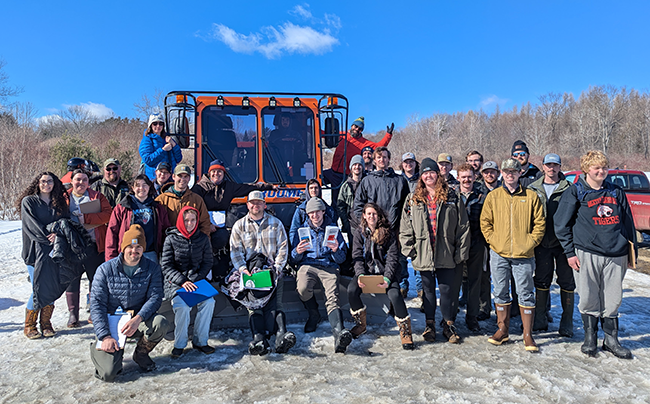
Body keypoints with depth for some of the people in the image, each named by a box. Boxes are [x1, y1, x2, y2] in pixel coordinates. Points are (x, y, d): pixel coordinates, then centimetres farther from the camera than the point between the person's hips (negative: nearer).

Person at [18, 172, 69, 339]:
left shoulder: (60, 203, 14)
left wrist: (57, 234, -12)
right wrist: (47, 237, -14)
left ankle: (46, 324, 15)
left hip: (55, 251, 3)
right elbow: (31, 225, -6)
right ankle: (29, 326, 11)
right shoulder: (28, 201, 4)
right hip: (36, 251, -3)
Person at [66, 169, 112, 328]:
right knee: (72, 278, 3)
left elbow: (108, 214, -6)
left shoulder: (97, 196, 8)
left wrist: (86, 218, -15)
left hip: (93, 244, 0)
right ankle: (73, 314, 13)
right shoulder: (64, 198, 12)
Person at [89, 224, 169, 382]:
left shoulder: (152, 269, -3)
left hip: (139, 321, 2)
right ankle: (99, 347, 19)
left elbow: (155, 297, -10)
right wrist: (105, 336, -19)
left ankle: (141, 354, 1)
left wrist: (138, 318, -29)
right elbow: (97, 304, -8)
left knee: (161, 323, -31)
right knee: (108, 373, -18)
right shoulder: (105, 270, -7)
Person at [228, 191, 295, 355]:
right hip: (248, 269, 1)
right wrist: (242, 268, -9)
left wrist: (277, 268, -5)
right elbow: (235, 250, 8)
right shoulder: (239, 226, 16)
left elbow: (283, 248, 9)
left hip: (270, 267, 0)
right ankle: (259, 338, -40)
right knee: (251, 298, -25)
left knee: (271, 298, -25)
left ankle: (281, 336, -41)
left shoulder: (275, 223, 16)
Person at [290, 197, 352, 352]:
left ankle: (338, 332, -51)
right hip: (307, 266, 1)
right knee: (303, 288, -33)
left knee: (332, 297, -29)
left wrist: (336, 250, -10)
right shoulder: (301, 230, 21)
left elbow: (342, 259, 13)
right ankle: (314, 315, -4)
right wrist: (297, 252, -9)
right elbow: (294, 259, 15)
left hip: (329, 266, -1)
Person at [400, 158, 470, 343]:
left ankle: (449, 324, 21)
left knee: (448, 289, 4)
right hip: (423, 254, 1)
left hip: (446, 254, -1)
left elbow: (463, 227, 2)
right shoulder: (413, 199, 6)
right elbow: (405, 228, 7)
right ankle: (430, 324, 24)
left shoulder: (452, 197, 2)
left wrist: (461, 252, -2)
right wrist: (409, 250, -1)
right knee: (428, 290, 11)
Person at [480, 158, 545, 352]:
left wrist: (530, 242, -6)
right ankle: (502, 330, 22)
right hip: (499, 254, 2)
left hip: (524, 255, -1)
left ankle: (528, 335, 14)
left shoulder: (531, 196, 2)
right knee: (500, 293, 10)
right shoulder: (493, 196, 5)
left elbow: (540, 223, 4)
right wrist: (492, 240, -4)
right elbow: (485, 222, 8)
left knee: (526, 294, 4)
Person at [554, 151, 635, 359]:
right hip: (587, 254, -3)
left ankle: (611, 340, 23)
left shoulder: (616, 192, 13)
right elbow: (562, 224, 0)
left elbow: (628, 222, 19)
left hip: (616, 254, 3)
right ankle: (590, 338, 20)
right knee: (589, 300, 3)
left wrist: (632, 250, 16)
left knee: (613, 299, 8)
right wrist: (570, 252, -4)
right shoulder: (575, 193, 1)